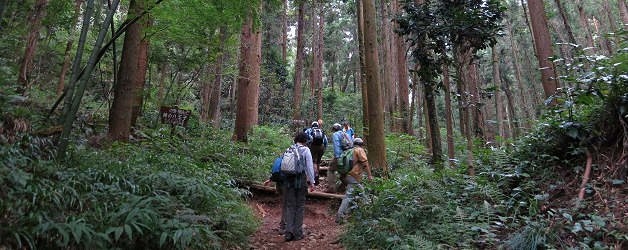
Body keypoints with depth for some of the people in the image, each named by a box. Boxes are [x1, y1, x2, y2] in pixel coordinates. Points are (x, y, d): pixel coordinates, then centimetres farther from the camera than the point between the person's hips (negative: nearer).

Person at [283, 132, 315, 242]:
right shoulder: (306, 150, -1)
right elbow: (309, 167, -6)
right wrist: (312, 182, -2)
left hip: (289, 180, 3)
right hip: (301, 180, -3)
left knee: (290, 206, 10)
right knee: (300, 206, 7)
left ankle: (289, 232, 6)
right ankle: (298, 233, 12)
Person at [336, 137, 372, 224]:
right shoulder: (360, 150, 1)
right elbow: (365, 163, -10)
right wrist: (369, 175, -10)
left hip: (347, 176, 9)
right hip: (354, 177, -9)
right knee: (349, 196, -14)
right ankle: (340, 216, -20)